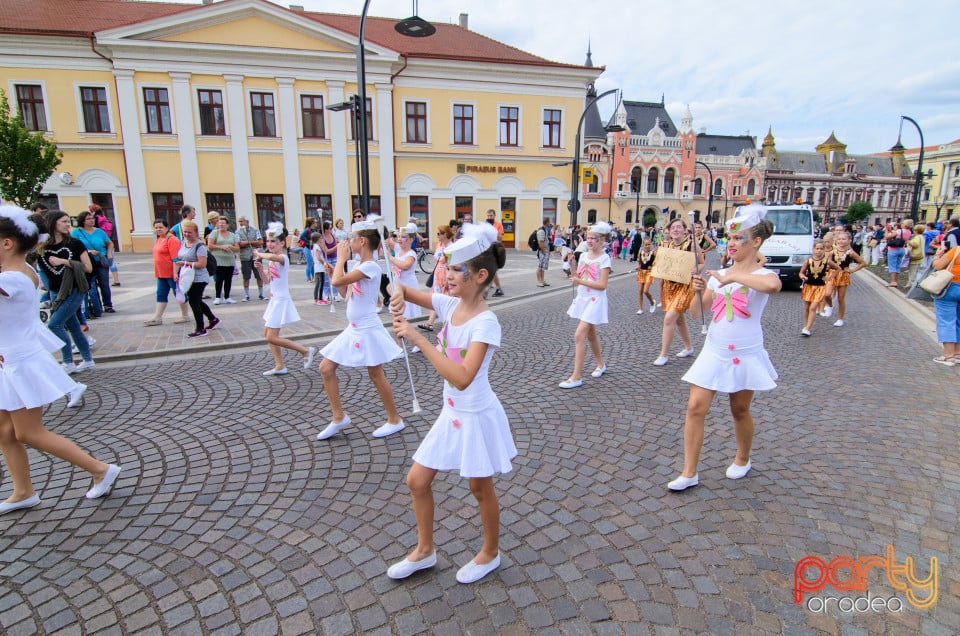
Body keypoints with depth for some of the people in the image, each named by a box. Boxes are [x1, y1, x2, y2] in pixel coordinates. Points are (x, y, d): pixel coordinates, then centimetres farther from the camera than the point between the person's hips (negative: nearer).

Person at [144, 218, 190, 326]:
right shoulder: (158, 239, 13)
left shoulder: (171, 240, -15)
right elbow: (159, 256, 20)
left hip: (171, 273, -9)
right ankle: (157, 318, 14)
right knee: (161, 295, 10)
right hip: (161, 274, 9)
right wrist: (157, 272, 21)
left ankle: (185, 316, 14)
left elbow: (175, 258, -20)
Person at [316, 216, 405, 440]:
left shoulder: (371, 267, -19)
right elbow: (344, 291, 16)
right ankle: (339, 417, 18)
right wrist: (339, 262, 11)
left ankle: (395, 419, 20)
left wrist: (341, 257, -11)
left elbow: (337, 281, -27)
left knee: (376, 375, 3)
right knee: (326, 368, 7)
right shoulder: (358, 266, 10)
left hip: (367, 330, -9)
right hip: (353, 329, 9)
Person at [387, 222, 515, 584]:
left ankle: (490, 554, 41)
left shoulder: (486, 322, -25)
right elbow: (403, 290, 7)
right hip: (451, 413, 8)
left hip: (477, 416, -7)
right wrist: (399, 296, -18)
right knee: (417, 480, 14)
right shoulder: (449, 304, -4)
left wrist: (417, 338, -35)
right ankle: (424, 551, 37)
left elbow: (462, 378, -36)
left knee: (480, 489, 14)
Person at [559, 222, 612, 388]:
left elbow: (602, 285, -18)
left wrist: (580, 281, -21)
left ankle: (576, 377, -10)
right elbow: (576, 281, 6)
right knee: (590, 334, 20)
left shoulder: (604, 258, -11)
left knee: (579, 336, -15)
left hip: (595, 300, -7)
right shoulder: (583, 256, 8)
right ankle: (600, 364, 42)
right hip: (582, 298, 8)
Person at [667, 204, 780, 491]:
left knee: (740, 411, 13)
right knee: (695, 406, -4)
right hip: (714, 351, 4)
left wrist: (732, 276, -28)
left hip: (745, 354, -4)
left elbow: (772, 285, -37)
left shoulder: (763, 275, -9)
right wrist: (699, 290, -13)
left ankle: (742, 460, 41)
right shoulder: (718, 274, 6)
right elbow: (697, 312, 6)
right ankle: (689, 473, 4)